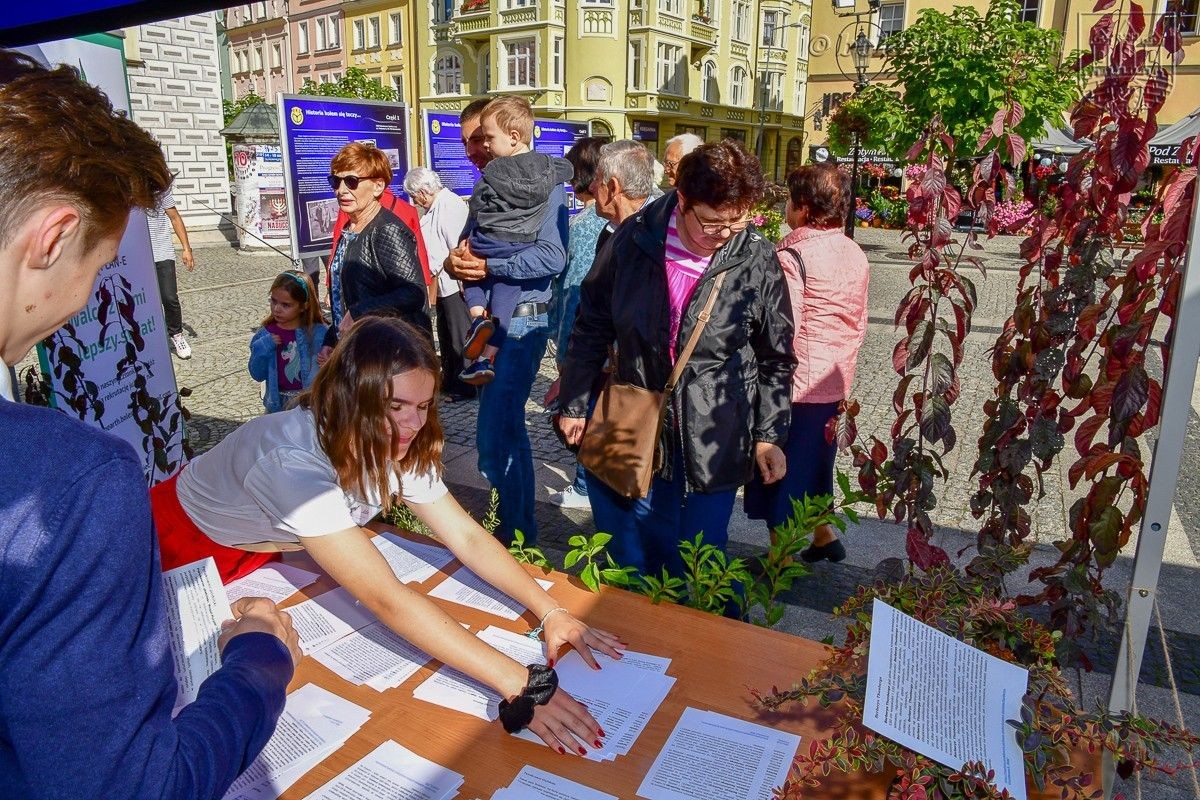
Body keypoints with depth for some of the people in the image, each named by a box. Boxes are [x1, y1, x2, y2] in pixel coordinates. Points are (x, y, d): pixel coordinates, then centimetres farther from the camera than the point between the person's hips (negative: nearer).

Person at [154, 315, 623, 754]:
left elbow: (467, 537, -19)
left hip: (269, 547, 5)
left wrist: (550, 611, -33)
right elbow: (385, 599, -49)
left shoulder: (395, 446, -21)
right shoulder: (293, 461, -43)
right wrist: (515, 682, -52)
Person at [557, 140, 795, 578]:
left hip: (716, 442, -2)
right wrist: (575, 403, 8)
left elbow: (776, 359, 3)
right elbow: (592, 325, 5)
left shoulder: (758, 261, -8)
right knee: (635, 555, 14)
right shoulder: (634, 239, -6)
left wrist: (770, 435, 0)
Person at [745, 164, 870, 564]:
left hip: (796, 383, -7)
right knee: (816, 459, 24)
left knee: (782, 470, 7)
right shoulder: (855, 254, 6)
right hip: (835, 383, 8)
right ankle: (824, 534, 37)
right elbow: (858, 322, 13)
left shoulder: (792, 254, -18)